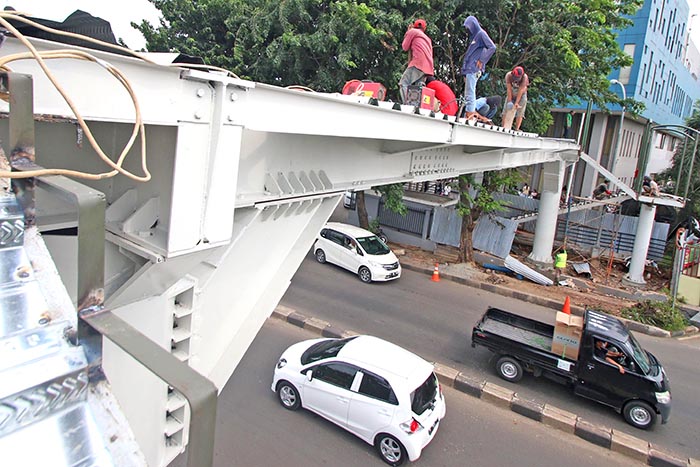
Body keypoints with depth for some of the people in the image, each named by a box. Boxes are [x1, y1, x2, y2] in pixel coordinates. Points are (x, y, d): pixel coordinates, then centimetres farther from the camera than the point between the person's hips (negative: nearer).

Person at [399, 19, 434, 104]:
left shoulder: (412, 31, 12)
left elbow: (405, 47, 11)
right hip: (428, 66, 8)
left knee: (403, 84, -14)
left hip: (418, 63, -8)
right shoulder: (427, 38, 34)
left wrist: (408, 32, 26)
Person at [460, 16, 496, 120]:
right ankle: (468, 115, 7)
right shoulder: (474, 36, 24)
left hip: (473, 69, -9)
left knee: (470, 93, -15)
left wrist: (481, 61, -14)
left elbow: (492, 47, -13)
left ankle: (470, 113, -18)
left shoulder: (481, 34, -2)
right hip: (469, 69, 9)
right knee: (469, 93, 7)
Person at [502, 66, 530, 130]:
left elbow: (521, 90, -30)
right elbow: (509, 89, -25)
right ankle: (503, 127, -4)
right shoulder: (508, 75, -24)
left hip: (521, 94, -2)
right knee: (506, 111, -5)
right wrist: (509, 101, -29)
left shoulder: (525, 77, -28)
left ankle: (517, 129, -16)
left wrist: (516, 102, -33)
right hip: (511, 94, 2)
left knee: (520, 112, -12)